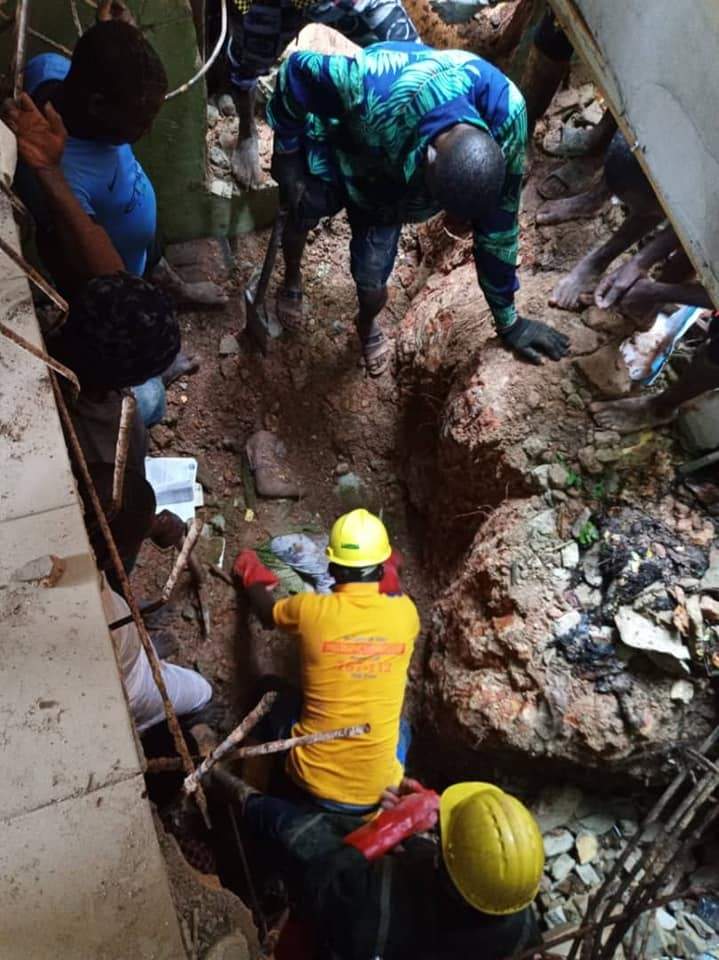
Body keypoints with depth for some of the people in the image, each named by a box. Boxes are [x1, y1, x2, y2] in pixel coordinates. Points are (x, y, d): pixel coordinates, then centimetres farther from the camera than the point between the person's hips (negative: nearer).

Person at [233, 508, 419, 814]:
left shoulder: (310, 609, -13)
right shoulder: (405, 613, -10)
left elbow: (267, 613, 11)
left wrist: (252, 576, 31)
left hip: (313, 785, -1)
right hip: (378, 792, 2)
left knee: (283, 703, 25)